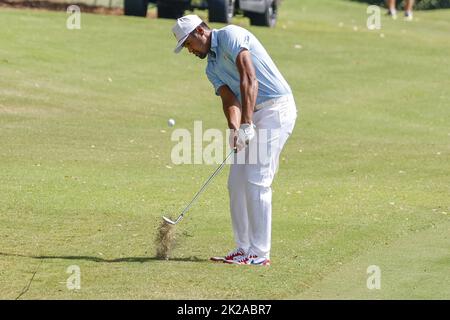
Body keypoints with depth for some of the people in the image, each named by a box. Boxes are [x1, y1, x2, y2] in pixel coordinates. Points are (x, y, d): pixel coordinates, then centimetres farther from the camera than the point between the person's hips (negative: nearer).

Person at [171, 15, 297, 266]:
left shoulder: (231, 35, -10)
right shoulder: (212, 68, 17)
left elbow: (249, 79, -21)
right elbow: (230, 100, 1)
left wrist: (246, 124, -27)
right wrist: (234, 129, -20)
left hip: (276, 109, -9)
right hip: (255, 114, 9)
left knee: (256, 181, -12)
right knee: (237, 182, 7)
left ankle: (259, 252, -9)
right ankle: (244, 248, 12)